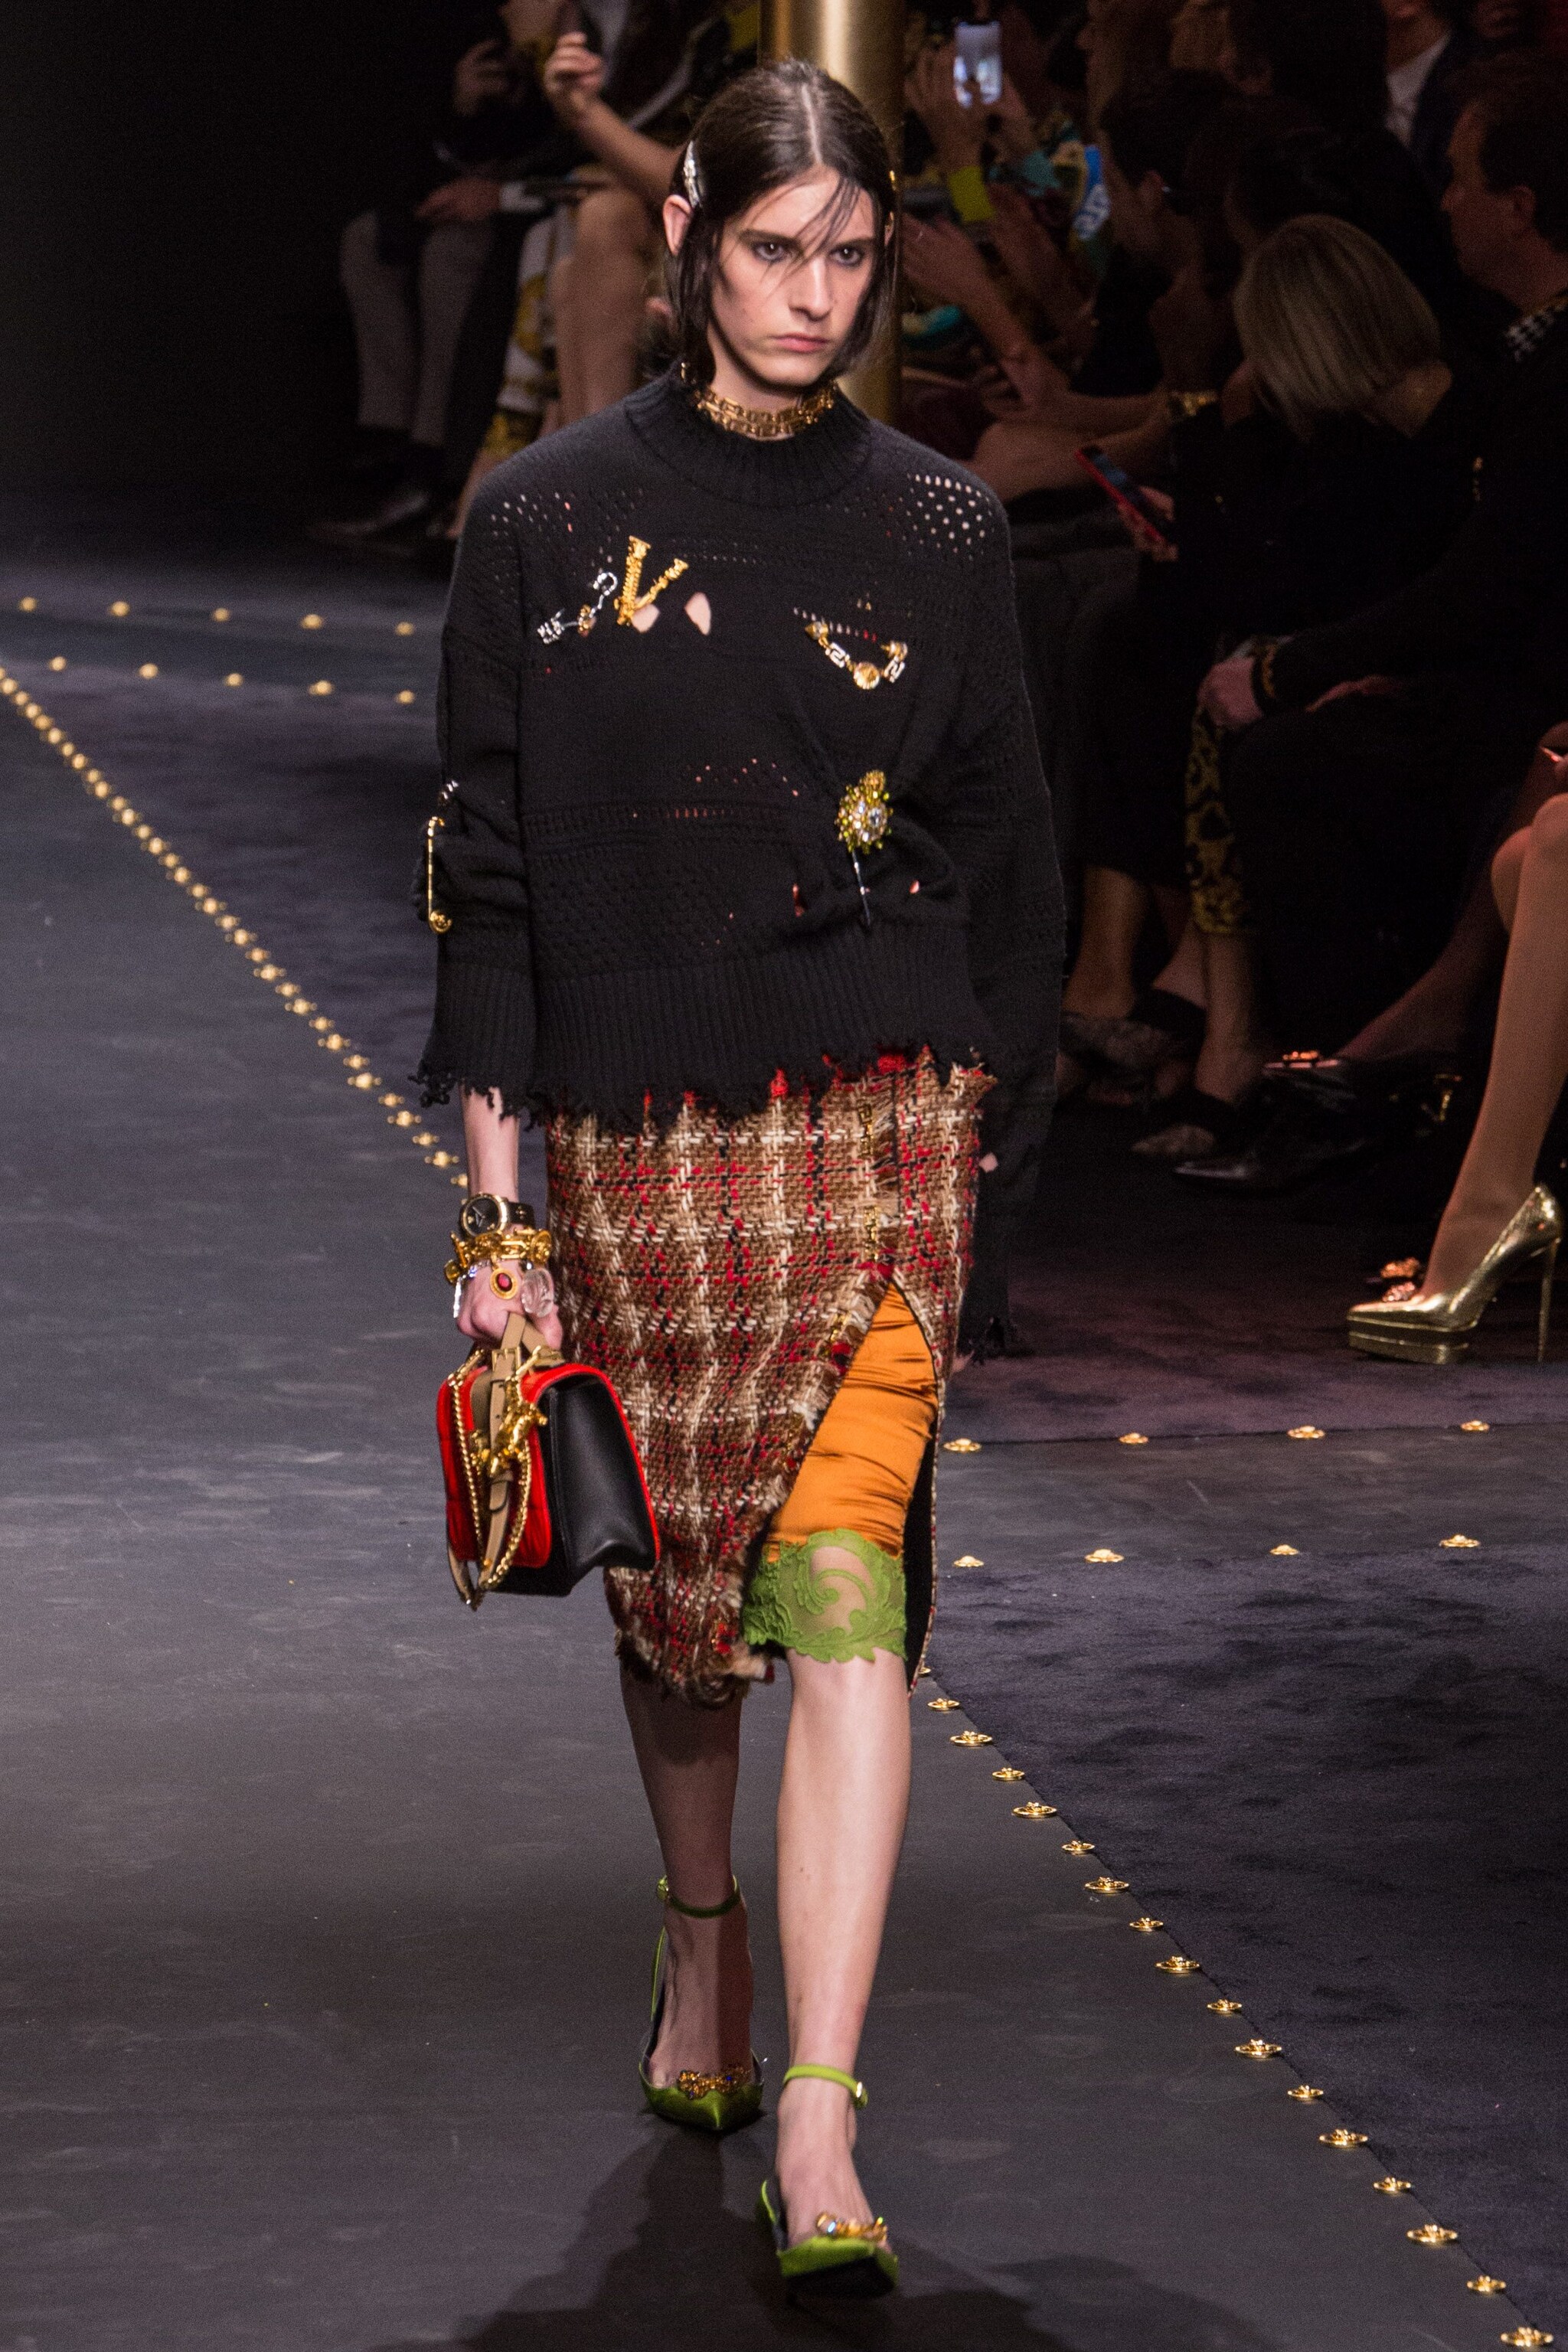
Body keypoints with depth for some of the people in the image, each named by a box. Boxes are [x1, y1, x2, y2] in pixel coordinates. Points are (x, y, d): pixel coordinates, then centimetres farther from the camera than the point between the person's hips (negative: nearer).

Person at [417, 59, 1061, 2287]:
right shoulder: (550, 522, 2)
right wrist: (493, 1201, 0)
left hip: (879, 1122, -1)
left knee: (844, 1589, -13)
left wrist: (988, 1145, 4)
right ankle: (702, 1939, 43)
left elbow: (1005, 857, 9)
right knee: (672, 1577, 13)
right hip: (639, 1140, 1)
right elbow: (491, 867, 3)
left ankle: (818, 2144, -18)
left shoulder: (936, 532, 4)